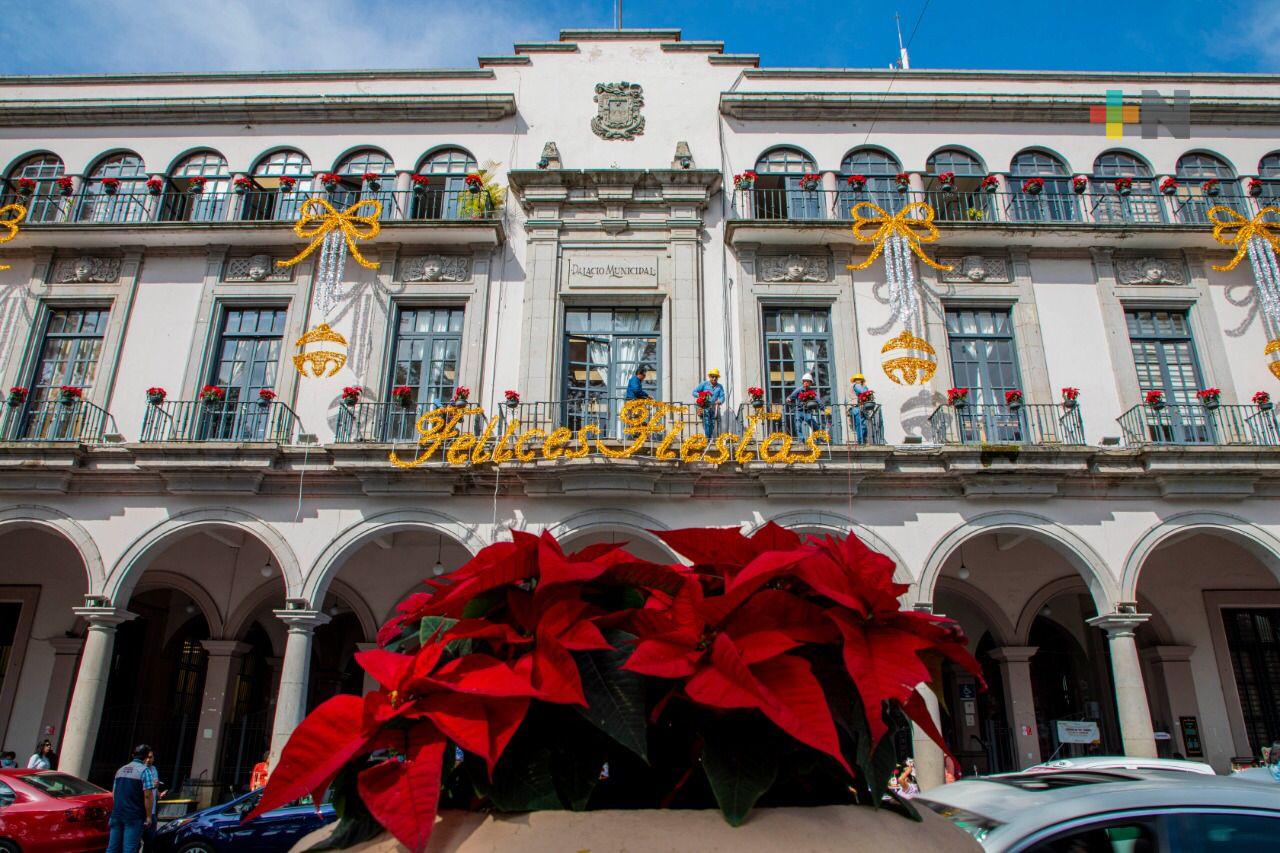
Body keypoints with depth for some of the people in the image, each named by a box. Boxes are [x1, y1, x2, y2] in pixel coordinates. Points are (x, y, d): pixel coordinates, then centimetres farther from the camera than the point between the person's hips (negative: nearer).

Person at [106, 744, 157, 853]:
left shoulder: (120, 770, 15)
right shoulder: (145, 771, -8)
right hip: (134, 816, -7)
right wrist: (149, 817, -9)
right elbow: (148, 795, -14)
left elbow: (114, 794, 21)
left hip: (117, 815, 7)